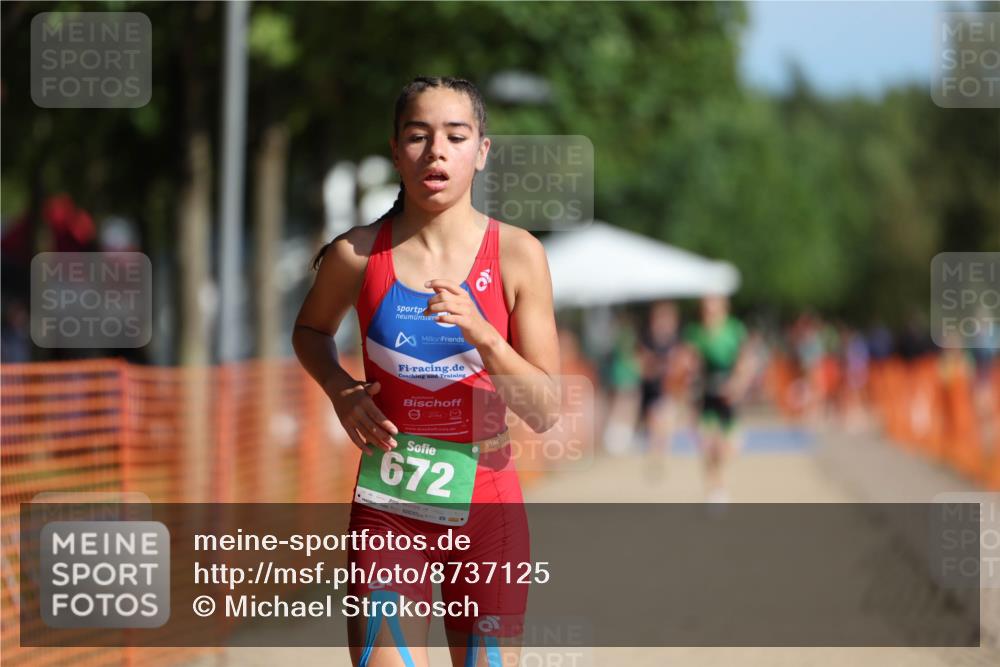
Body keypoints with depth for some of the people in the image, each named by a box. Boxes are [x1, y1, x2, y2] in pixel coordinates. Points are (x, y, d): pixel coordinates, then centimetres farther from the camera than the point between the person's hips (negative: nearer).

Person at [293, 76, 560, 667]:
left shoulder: (517, 255, -5)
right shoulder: (357, 254, -3)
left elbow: (546, 412, -6)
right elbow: (312, 330, 20)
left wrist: (480, 335, -22)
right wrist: (340, 390, -1)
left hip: (486, 505, 0)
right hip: (388, 508, 0)